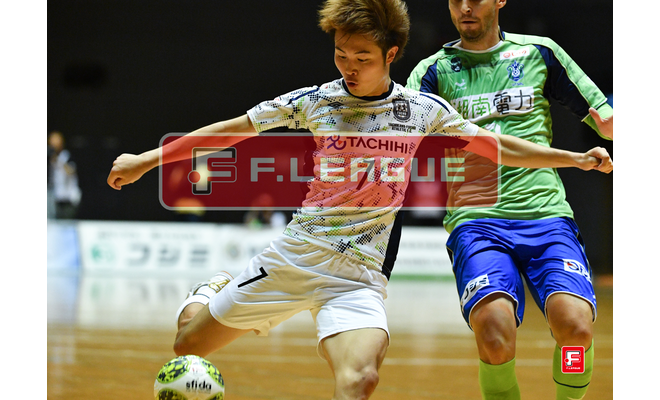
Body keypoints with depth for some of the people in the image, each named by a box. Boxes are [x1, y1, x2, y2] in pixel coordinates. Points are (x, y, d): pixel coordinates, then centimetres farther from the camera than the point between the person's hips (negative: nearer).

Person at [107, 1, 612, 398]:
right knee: (188, 346, 10)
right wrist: (145, 160, 11)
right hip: (293, 257, 1)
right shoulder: (311, 102, 3)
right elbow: (232, 130, 9)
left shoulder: (425, 112, 4)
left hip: (360, 276, -1)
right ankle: (207, 295, 46)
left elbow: (495, 146, 14)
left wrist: (575, 158, 9)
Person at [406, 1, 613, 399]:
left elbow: (604, 121, 18)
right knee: (495, 337, -26)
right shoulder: (434, 70, 13)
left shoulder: (538, 52, 15)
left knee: (576, 328, -23)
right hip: (475, 220, -1)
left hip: (547, 213, 1)